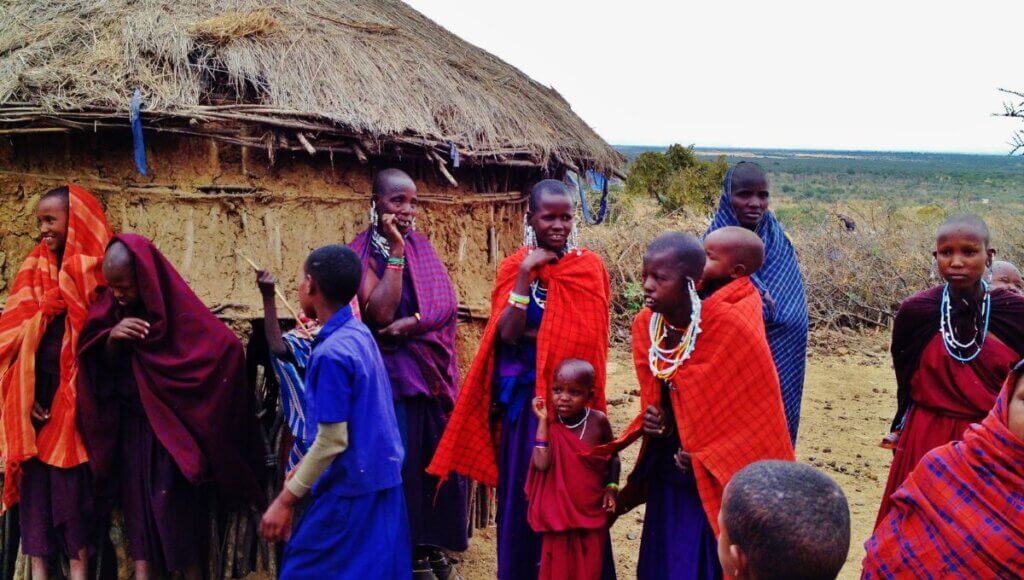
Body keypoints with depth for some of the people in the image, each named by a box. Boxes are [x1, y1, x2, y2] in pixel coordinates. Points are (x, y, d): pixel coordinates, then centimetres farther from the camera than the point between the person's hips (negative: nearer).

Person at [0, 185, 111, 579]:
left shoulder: (95, 269, -3)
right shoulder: (35, 269, 9)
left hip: (73, 393, -4)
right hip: (35, 389, 4)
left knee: (72, 476, -1)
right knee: (35, 473, 5)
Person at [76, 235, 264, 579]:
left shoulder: (177, 308, -16)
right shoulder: (111, 307, 0)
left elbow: (226, 347, -22)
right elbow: (102, 367, 0)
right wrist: (111, 337, -19)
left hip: (173, 429, -5)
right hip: (131, 428, 5)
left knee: (178, 509, -1)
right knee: (137, 503, 6)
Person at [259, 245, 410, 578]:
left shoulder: (331, 353, -20)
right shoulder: (360, 334, 6)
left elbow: (332, 440, -20)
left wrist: (286, 500, -12)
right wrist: (302, 472, 20)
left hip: (350, 491, -9)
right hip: (380, 482, 9)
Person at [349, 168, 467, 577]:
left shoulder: (422, 245, 6)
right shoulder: (363, 253, -7)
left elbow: (447, 303, -4)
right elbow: (380, 314, -21)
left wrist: (410, 323, -20)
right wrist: (395, 252, -20)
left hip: (434, 369, 5)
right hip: (393, 373, -5)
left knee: (439, 457, 9)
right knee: (402, 459, 0)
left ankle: (432, 544, 23)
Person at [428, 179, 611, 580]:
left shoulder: (590, 267, -1)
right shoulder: (514, 266, 1)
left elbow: (591, 336, -5)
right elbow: (507, 334, -12)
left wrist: (532, 334, -12)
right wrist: (526, 273, -17)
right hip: (525, 394, 1)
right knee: (524, 485, 8)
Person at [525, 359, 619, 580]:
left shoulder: (598, 421, -8)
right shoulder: (551, 426, -11)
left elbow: (613, 456, 8)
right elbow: (541, 464, -26)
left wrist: (612, 487, -6)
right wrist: (543, 421, -21)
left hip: (593, 511, 1)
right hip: (560, 512, -1)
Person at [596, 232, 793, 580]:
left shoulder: (731, 326, -21)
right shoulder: (645, 326, -4)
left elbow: (763, 409, -13)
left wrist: (711, 455, -15)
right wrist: (652, 420, -8)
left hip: (724, 485, -5)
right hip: (670, 481, 5)